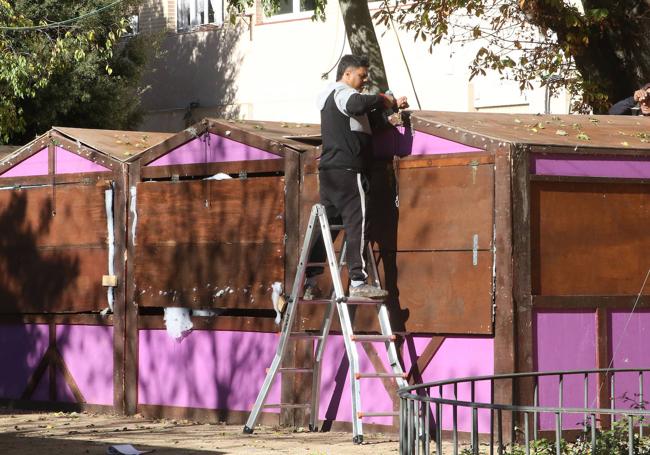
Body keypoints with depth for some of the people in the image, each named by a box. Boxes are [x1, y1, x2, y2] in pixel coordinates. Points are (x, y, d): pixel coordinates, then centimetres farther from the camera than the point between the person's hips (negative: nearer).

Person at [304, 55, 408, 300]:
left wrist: (392, 105, 28)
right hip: (347, 170, -10)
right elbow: (357, 105, -32)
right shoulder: (343, 93, -7)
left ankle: (310, 282, 8)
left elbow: (366, 116, 35)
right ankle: (358, 282, -17)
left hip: (329, 170, 10)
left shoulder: (329, 96, 25)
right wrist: (382, 99, -17)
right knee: (357, 223, -11)